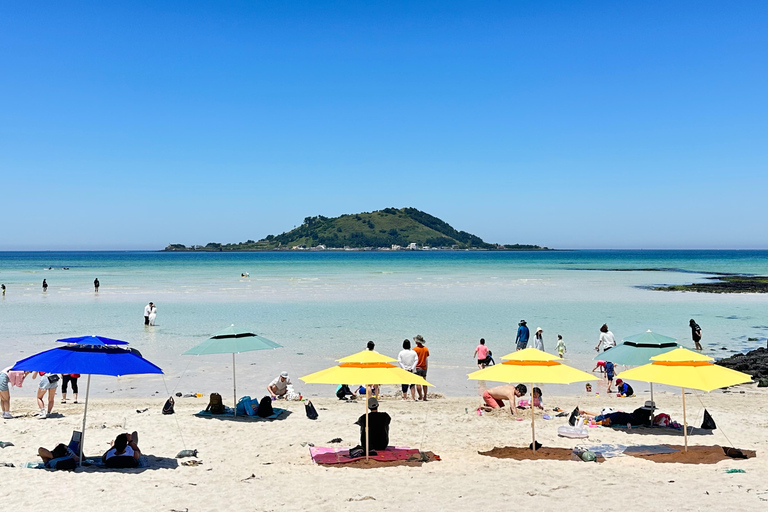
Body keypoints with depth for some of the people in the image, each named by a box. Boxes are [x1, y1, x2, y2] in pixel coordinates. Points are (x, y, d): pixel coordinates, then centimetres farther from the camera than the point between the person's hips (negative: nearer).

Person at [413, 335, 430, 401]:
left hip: (417, 368, -5)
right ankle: (425, 397, 11)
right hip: (424, 368, 5)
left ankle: (420, 397, -7)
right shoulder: (426, 349, 3)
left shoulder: (415, 349, -10)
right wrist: (426, 369, 15)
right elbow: (426, 360, 7)